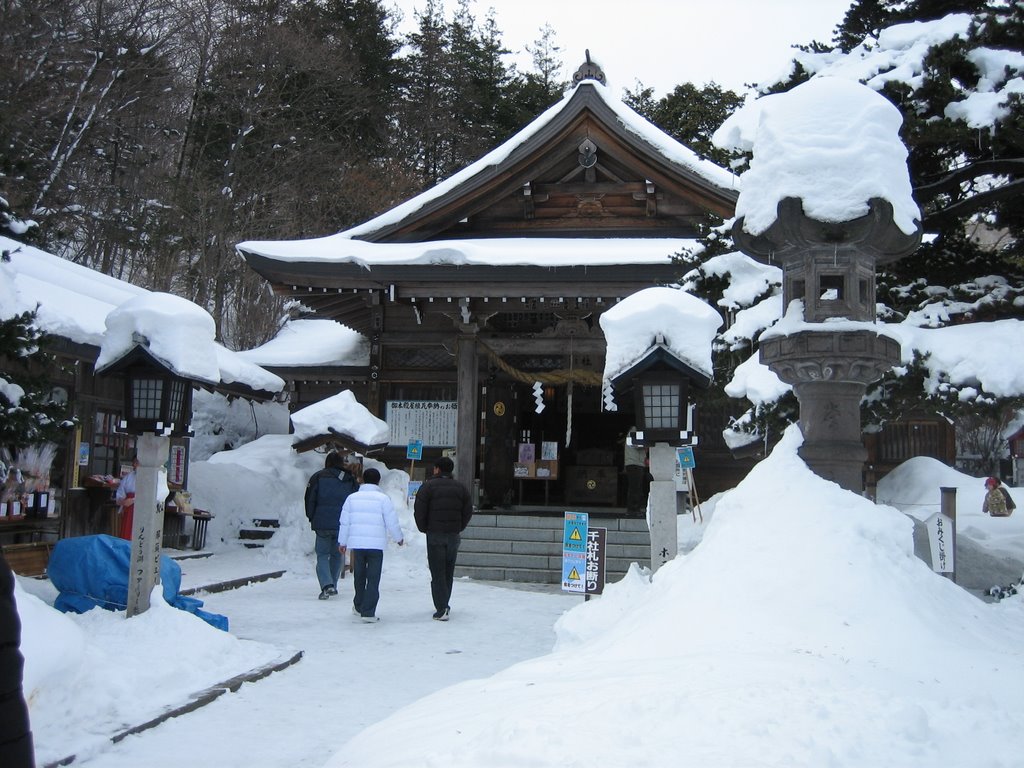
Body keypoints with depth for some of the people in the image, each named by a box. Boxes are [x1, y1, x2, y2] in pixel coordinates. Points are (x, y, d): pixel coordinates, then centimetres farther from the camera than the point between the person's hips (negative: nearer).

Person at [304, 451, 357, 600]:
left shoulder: (318, 477, 0)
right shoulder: (350, 479, 6)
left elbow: (310, 500, 0)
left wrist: (312, 519, 13)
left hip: (322, 524, -2)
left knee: (322, 555, 3)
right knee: (337, 555, 16)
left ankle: (327, 585, -15)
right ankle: (333, 586, 19)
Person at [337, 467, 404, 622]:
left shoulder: (352, 497, 6)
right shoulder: (383, 498, -5)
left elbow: (345, 522, 9)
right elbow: (392, 522, -3)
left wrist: (342, 542, 19)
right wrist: (399, 538, 14)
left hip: (357, 543, 4)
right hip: (376, 544, -4)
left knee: (359, 576, 19)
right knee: (373, 579, -1)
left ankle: (358, 606, 33)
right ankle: (368, 612, -5)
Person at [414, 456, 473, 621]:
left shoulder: (428, 486, -5)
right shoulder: (460, 487, 8)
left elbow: (419, 510, -9)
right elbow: (468, 510, 7)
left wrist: (424, 528, 4)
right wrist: (459, 528, 13)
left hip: (435, 535, -4)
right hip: (454, 535, 4)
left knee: (437, 573, -3)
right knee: (448, 572, 15)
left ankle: (441, 609, -11)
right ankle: (444, 605, 24)